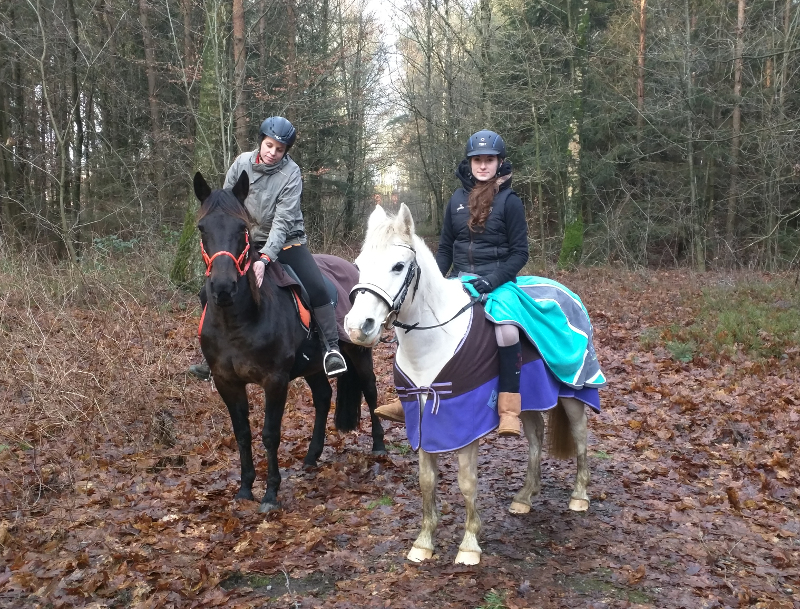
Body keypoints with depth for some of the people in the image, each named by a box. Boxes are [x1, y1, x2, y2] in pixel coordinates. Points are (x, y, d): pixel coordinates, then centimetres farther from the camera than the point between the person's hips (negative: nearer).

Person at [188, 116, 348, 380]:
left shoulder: (291, 174, -17)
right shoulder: (242, 163, -6)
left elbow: (282, 221, -24)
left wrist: (265, 259, -36)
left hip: (286, 242, -4)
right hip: (248, 242, 4)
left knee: (317, 288, -26)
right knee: (209, 293, -1)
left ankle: (332, 348, -18)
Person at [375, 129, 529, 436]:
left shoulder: (509, 201, -4)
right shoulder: (458, 199, 10)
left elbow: (519, 252, -6)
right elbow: (445, 248, 15)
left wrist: (491, 281, -19)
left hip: (496, 280, -5)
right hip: (459, 280, 6)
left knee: (506, 330, -33)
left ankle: (509, 410, -21)